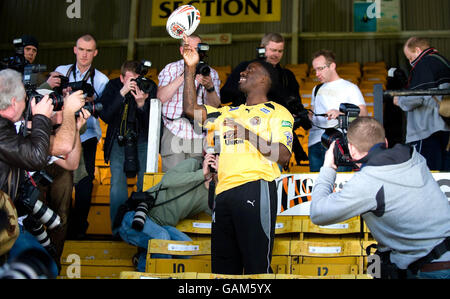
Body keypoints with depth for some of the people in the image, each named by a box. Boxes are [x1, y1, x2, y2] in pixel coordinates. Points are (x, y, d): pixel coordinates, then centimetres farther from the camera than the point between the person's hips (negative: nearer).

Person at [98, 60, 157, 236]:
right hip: (119, 141, 0)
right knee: (117, 185, -8)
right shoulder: (113, 86, -8)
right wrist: (122, 93, -29)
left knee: (145, 185, -3)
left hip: (143, 142, 0)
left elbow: (151, 124, -13)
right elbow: (105, 116, -19)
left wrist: (141, 104, -31)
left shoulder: (150, 87, -10)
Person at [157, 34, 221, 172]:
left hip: (199, 136, 1)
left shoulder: (211, 73, 12)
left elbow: (214, 105, 2)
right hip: (174, 133, -1)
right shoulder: (171, 69, 10)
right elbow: (161, 97, -6)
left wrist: (210, 87, -18)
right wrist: (183, 76, -13)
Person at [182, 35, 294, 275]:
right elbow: (190, 109, 18)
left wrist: (248, 134, -11)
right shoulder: (228, 113, 26)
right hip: (224, 192, 6)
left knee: (257, 264, -9)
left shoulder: (278, 112, 8)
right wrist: (190, 68, 16)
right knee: (223, 266, 7)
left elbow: (283, 156, -4)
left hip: (255, 189, -6)